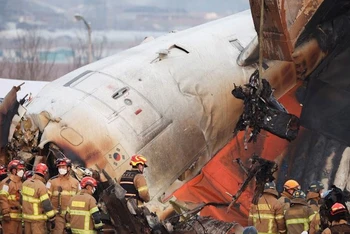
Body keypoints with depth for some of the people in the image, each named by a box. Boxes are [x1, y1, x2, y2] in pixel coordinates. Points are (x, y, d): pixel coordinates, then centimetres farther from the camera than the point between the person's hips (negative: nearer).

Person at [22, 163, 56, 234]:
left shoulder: (25, 183, 4)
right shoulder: (41, 186, -19)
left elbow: (22, 199, 14)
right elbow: (47, 204, -19)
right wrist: (52, 219, -12)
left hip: (26, 217, 7)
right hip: (37, 219, -7)